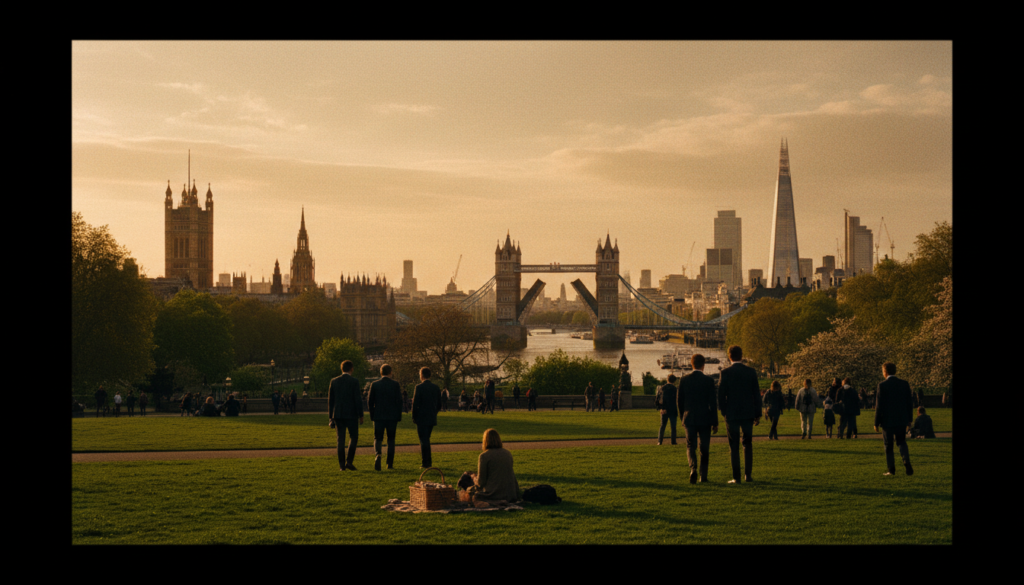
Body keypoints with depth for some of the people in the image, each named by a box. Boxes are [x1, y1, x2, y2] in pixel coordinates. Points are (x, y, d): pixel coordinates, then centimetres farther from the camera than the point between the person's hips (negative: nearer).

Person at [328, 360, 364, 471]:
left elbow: (330, 400, 7)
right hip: (351, 414, -3)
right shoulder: (354, 381, -6)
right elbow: (358, 399, -10)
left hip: (338, 415, 3)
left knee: (341, 439, 6)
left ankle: (341, 465, 3)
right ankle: (349, 461, -3)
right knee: (353, 437, 10)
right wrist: (360, 415, -3)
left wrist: (331, 417, 13)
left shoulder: (334, 382, 6)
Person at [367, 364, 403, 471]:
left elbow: (370, 402, 0)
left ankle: (377, 454, -23)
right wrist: (398, 417, 4)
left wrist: (372, 416, 10)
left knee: (377, 439, 7)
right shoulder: (396, 385, -3)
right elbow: (399, 402, -4)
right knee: (391, 440, 13)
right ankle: (390, 464, 12)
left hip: (378, 417, 0)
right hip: (392, 417, 0)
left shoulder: (374, 385, -1)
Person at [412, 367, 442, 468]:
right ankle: (428, 461, 20)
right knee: (426, 440, 18)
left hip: (422, 418, -6)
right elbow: (439, 405, 9)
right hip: (432, 418, 6)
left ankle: (426, 463, -1)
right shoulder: (436, 387, 6)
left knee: (424, 441, -1)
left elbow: (415, 404, -12)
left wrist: (414, 417, -2)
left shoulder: (419, 387, -12)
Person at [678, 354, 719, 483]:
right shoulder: (708, 381, -7)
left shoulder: (684, 380, -1)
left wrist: (682, 418, 16)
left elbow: (679, 401, 3)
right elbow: (712, 403, -6)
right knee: (704, 449, 11)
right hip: (705, 419, -1)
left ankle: (693, 468, -19)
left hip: (689, 419, 1)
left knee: (690, 446, 7)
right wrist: (715, 423, 0)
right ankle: (703, 476, 12)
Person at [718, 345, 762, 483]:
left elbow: (721, 395, -6)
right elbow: (756, 394, 3)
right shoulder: (751, 371, 0)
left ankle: (736, 477, 0)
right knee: (748, 444, 13)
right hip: (748, 413, 2)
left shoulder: (725, 373, -7)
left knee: (734, 446, 3)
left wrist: (724, 412, 7)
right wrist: (758, 414, 8)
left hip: (731, 415, -2)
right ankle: (748, 474, 8)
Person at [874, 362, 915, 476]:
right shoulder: (904, 384, 1)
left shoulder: (882, 385, -12)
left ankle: (891, 470, 10)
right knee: (901, 442, 16)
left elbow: (879, 406, -11)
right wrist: (909, 420, 14)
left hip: (888, 421, -4)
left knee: (888, 446, 8)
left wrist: (876, 423, -4)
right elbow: (910, 403, 5)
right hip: (902, 421, 4)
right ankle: (907, 464, -4)